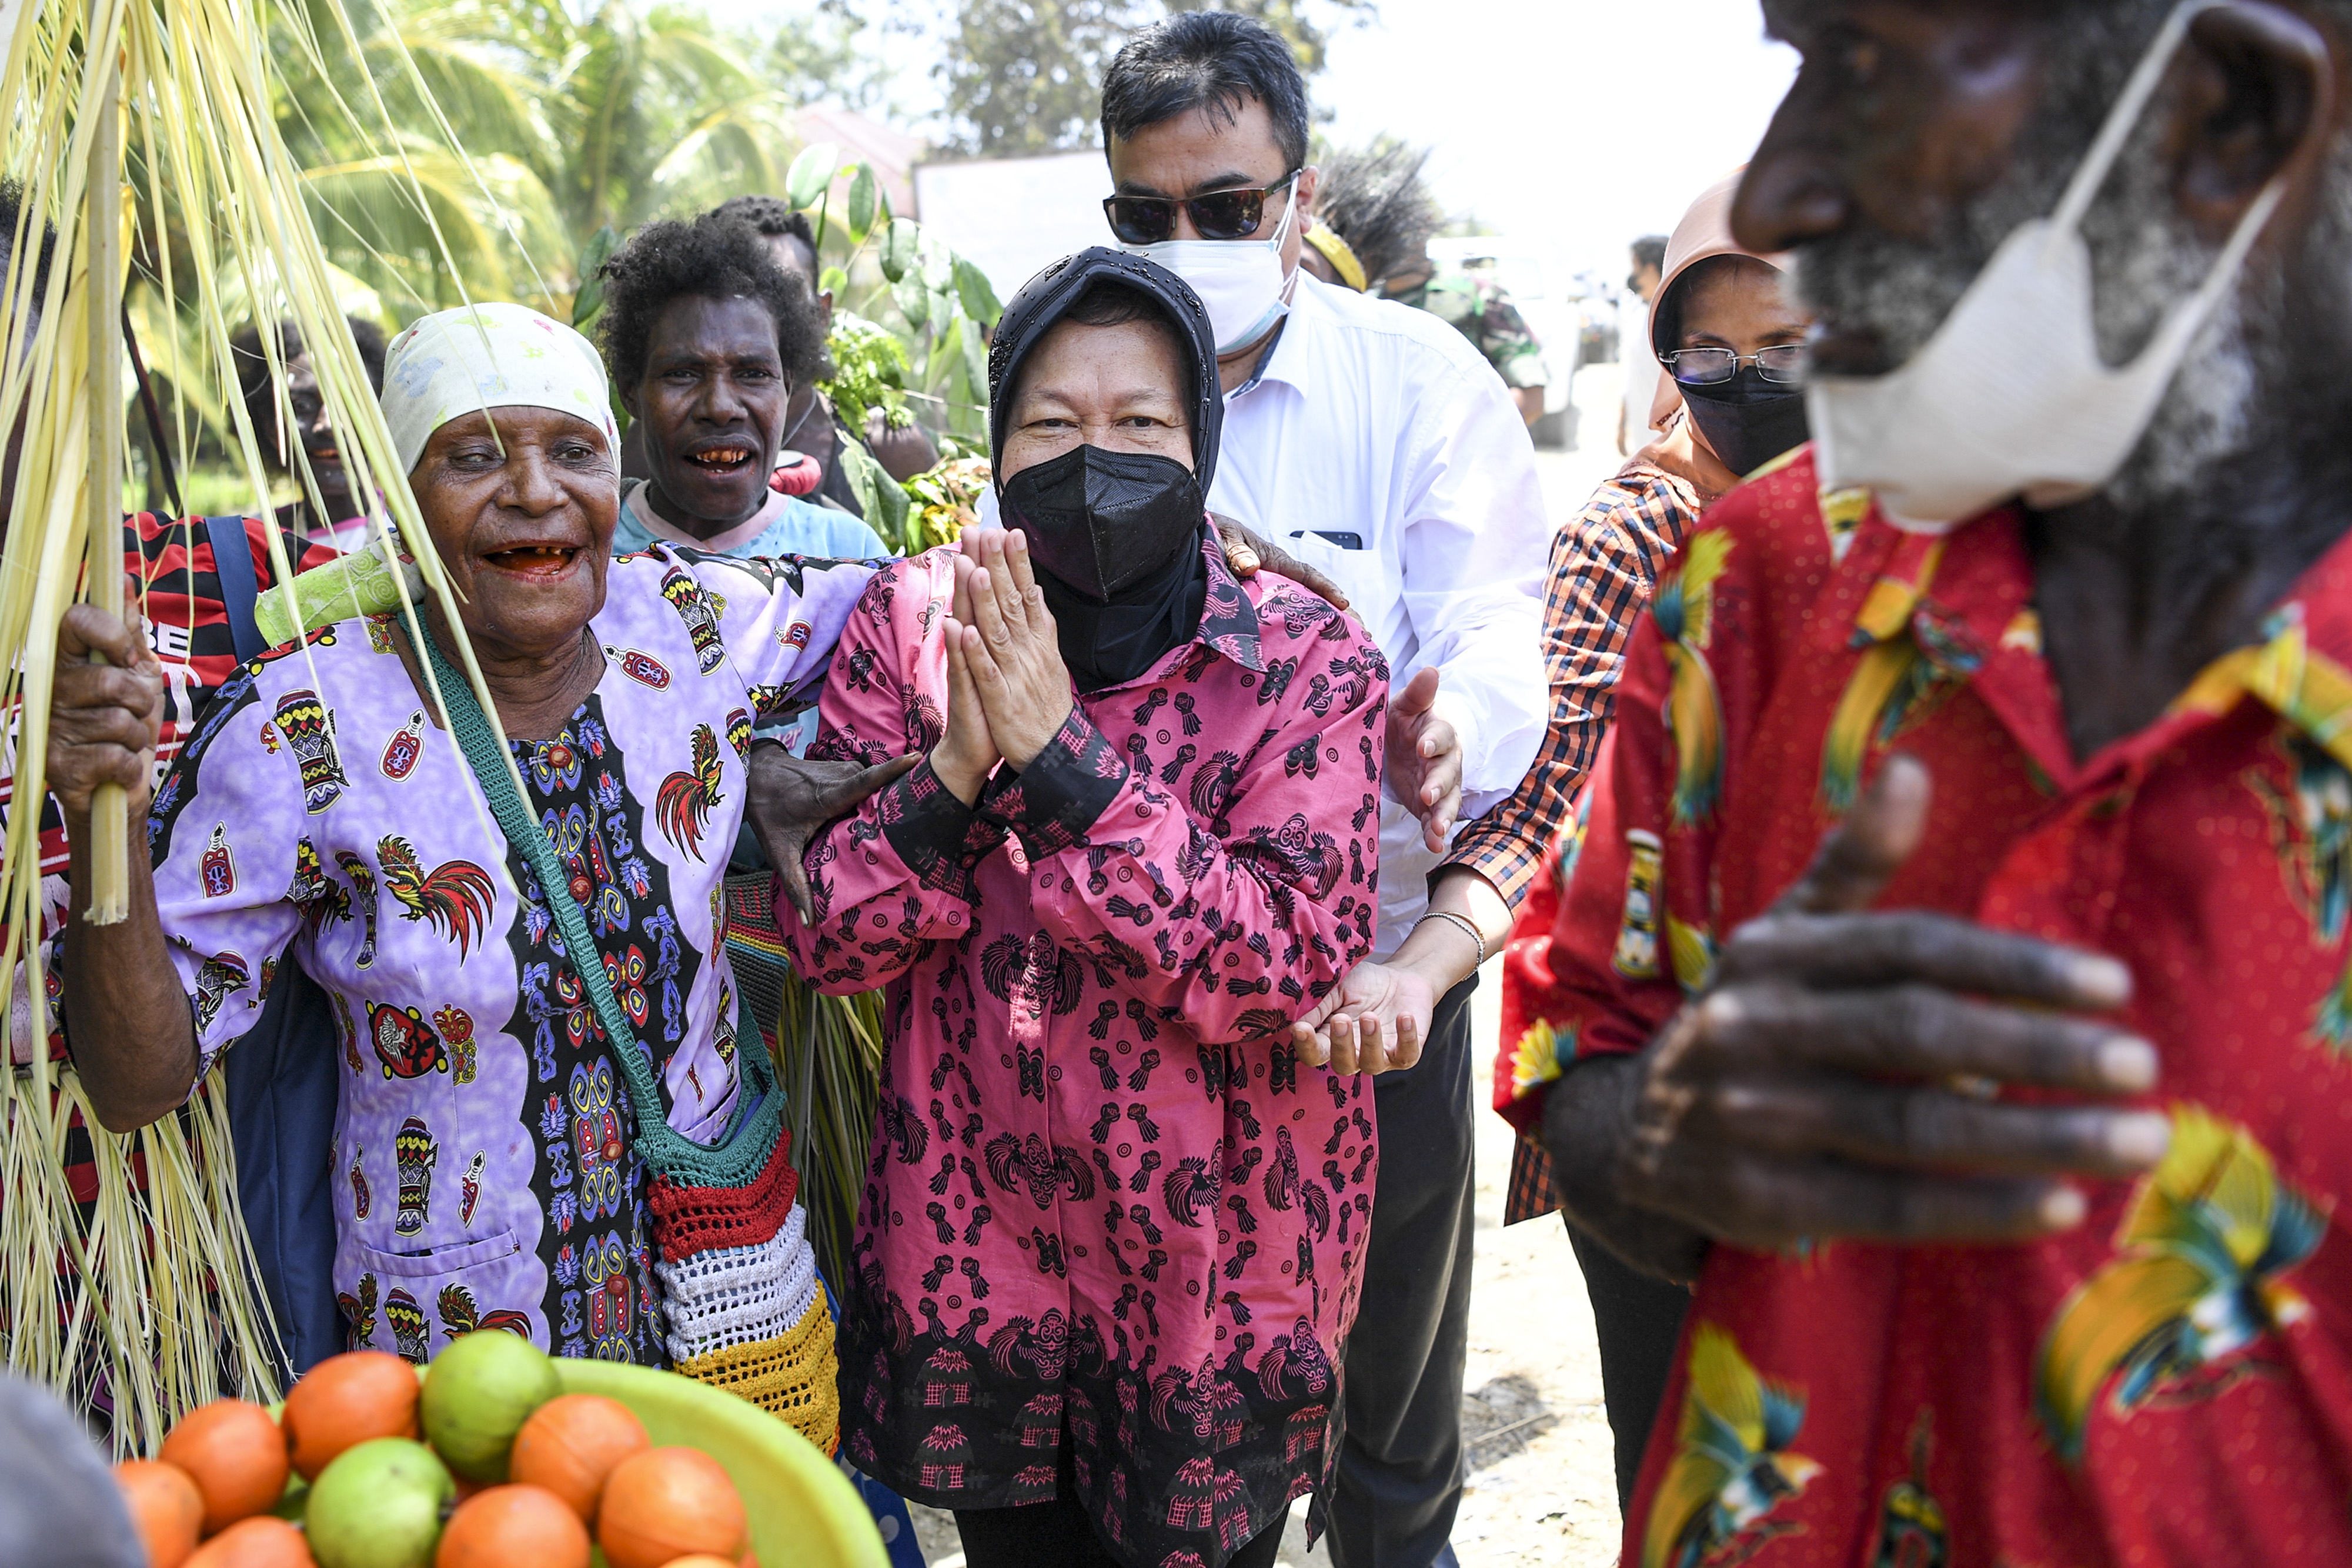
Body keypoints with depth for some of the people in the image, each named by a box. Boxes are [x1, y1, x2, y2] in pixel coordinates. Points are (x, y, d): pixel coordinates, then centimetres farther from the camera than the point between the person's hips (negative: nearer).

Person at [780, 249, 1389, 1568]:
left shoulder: (1306, 660, -12)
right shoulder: (914, 620, -5)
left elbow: (1283, 968, -23)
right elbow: (826, 938, -7)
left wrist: (1059, 751, -28)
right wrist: (961, 765, -24)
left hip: (1214, 1261, -2)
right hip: (974, 1245, 2)